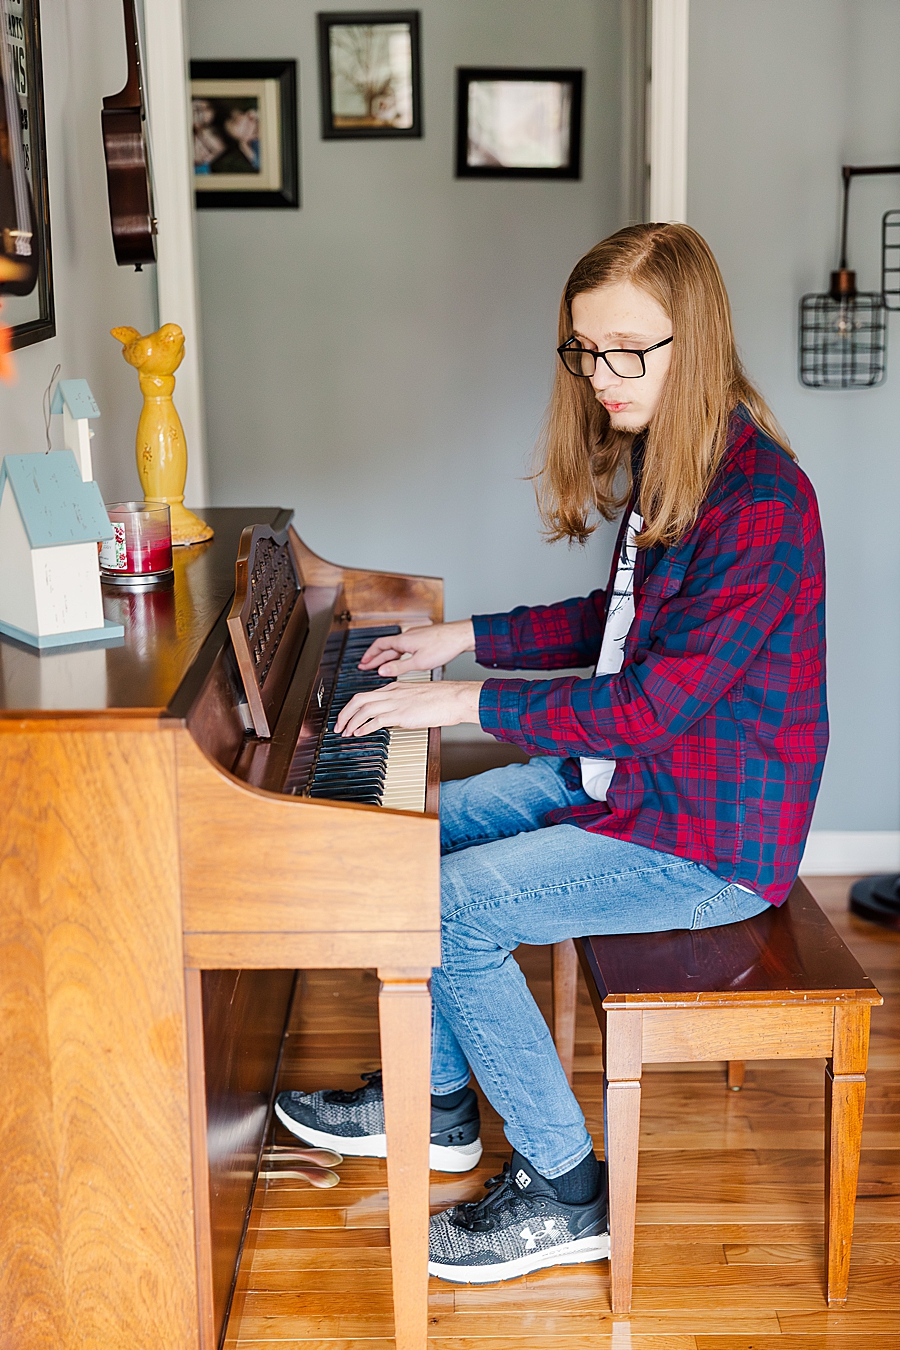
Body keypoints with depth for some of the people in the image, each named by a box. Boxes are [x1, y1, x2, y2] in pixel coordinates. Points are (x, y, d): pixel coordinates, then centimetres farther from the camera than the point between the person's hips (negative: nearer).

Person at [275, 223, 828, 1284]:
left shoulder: (759, 501, -25)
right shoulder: (658, 464, 6)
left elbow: (660, 700, -27)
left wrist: (472, 702, -22)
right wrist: (469, 636, 12)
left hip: (707, 838, -10)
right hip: (619, 770, 10)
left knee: (447, 907, -17)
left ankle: (565, 1193, 0)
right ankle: (440, 1105, 24)